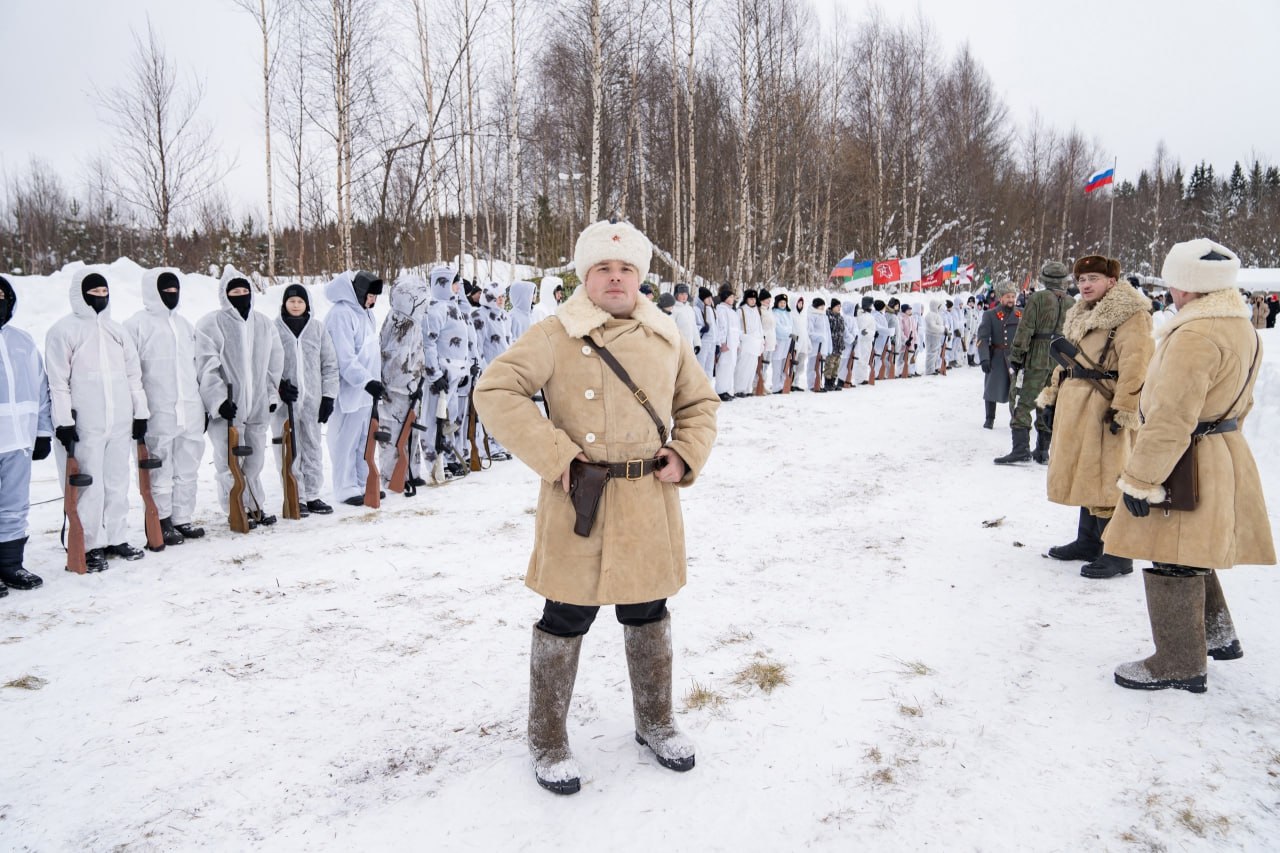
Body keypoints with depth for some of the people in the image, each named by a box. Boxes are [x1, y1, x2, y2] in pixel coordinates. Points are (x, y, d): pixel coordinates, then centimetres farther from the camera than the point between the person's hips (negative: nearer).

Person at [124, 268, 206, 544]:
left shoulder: (185, 324, 17)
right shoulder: (137, 325, -3)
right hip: (158, 415, -6)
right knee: (160, 472, 0)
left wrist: (203, 406, 21)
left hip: (191, 412, 6)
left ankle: (183, 518, 19)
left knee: (188, 469, 10)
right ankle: (162, 523, 9)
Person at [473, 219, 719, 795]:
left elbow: (700, 403, 19)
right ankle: (548, 739, 25)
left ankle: (654, 721, 39)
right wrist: (554, 454, -18)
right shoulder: (555, 336, -7)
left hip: (651, 505, 5)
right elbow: (496, 391, -13)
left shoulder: (667, 339, 9)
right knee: (567, 618, 4)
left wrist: (687, 455, 2)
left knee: (648, 613, 18)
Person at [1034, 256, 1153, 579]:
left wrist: (1123, 410, -23)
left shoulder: (1130, 316, -10)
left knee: (1105, 479, -8)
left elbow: (1134, 367, -18)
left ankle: (1117, 554, -1)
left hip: (1103, 407, -9)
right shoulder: (1080, 316, 19)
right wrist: (1052, 399, 20)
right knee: (1083, 475, 15)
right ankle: (1088, 541, 26)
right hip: (1075, 406, 9)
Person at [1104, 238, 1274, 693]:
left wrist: (1140, 480, -21)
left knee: (1172, 562, 2)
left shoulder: (1195, 335, -23)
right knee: (1191, 555, 25)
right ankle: (1217, 634, 40)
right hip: (1226, 453, 10)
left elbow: (1171, 419, -26)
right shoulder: (1242, 328, 8)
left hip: (1190, 465, -10)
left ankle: (1179, 663, 14)